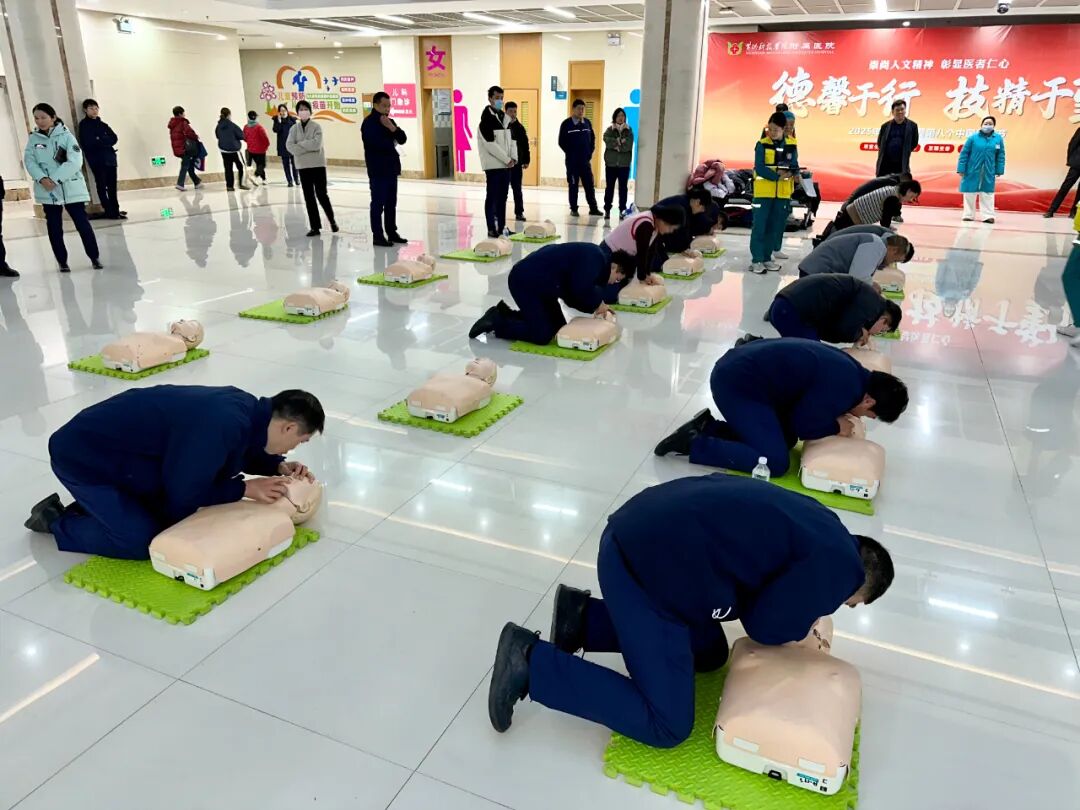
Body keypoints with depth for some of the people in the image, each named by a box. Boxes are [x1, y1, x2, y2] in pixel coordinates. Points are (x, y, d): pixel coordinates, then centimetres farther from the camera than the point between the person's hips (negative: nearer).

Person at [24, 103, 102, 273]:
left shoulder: (66, 136, -4)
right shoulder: (33, 138, 6)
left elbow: (75, 162, -14)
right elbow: (29, 161, 1)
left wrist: (55, 179, -18)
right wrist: (42, 179, -17)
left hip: (71, 188, -3)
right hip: (47, 191, 3)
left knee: (82, 224, -1)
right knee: (54, 228, 6)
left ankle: (95, 258, 13)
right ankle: (62, 262, 16)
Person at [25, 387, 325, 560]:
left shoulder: (246, 407, -7)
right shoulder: (222, 426, -35)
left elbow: (240, 451, 14)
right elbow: (185, 496, -24)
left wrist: (277, 466, -1)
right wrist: (246, 488, -17)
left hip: (112, 446, 9)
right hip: (82, 455, -9)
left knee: (170, 518, 8)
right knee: (145, 541, -10)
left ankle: (88, 506, 20)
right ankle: (55, 521, 8)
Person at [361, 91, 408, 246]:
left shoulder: (389, 121, 16)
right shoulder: (369, 122, -9)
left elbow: (402, 139, 8)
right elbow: (375, 143, -23)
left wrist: (392, 128, -10)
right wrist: (392, 143, -6)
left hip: (391, 168, 8)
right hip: (378, 169, -8)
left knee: (391, 203, 12)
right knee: (378, 203, -5)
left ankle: (392, 232, 19)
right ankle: (377, 235, -2)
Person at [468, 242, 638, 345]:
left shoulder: (592, 262, 14)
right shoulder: (594, 258, -17)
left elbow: (573, 297, 12)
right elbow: (580, 289, -31)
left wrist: (597, 308, 1)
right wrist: (598, 303, -13)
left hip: (537, 282, 11)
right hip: (525, 281, -11)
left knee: (558, 327, 14)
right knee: (543, 335, -12)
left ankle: (506, 314, 19)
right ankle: (496, 322, 0)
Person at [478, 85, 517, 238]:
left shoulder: (505, 117, 15)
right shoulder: (486, 119, -10)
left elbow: (512, 139, 16)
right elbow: (490, 144, -18)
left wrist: (514, 157, 0)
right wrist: (507, 159, -16)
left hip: (506, 164, 7)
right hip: (493, 164, -7)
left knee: (503, 196, 10)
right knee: (492, 197, -3)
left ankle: (501, 227, 17)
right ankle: (491, 228, 1)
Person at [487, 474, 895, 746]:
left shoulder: (816, 525, 22)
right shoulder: (839, 566, -5)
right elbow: (765, 625, -4)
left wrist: (796, 615, 19)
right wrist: (800, 627, 16)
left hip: (641, 534, 10)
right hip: (645, 565, -10)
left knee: (709, 652, 27)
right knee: (667, 726, 1)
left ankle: (583, 617, 19)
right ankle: (532, 663, -1)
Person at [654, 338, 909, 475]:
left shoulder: (848, 370, 12)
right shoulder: (844, 388, -17)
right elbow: (802, 425, -12)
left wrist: (835, 417, 8)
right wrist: (837, 426, 3)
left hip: (738, 368, 10)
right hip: (735, 382, -10)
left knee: (786, 439, 16)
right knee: (775, 462, -11)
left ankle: (708, 427, 11)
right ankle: (693, 444, -9)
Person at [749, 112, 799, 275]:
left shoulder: (791, 146, 6)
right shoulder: (762, 145, -5)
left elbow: (795, 167, 6)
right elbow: (759, 169, -13)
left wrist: (791, 173, -17)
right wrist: (778, 176, -20)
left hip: (783, 193, 4)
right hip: (763, 192, -4)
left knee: (775, 227, 8)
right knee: (759, 226, -5)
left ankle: (767, 257, 17)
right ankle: (756, 260, -2)